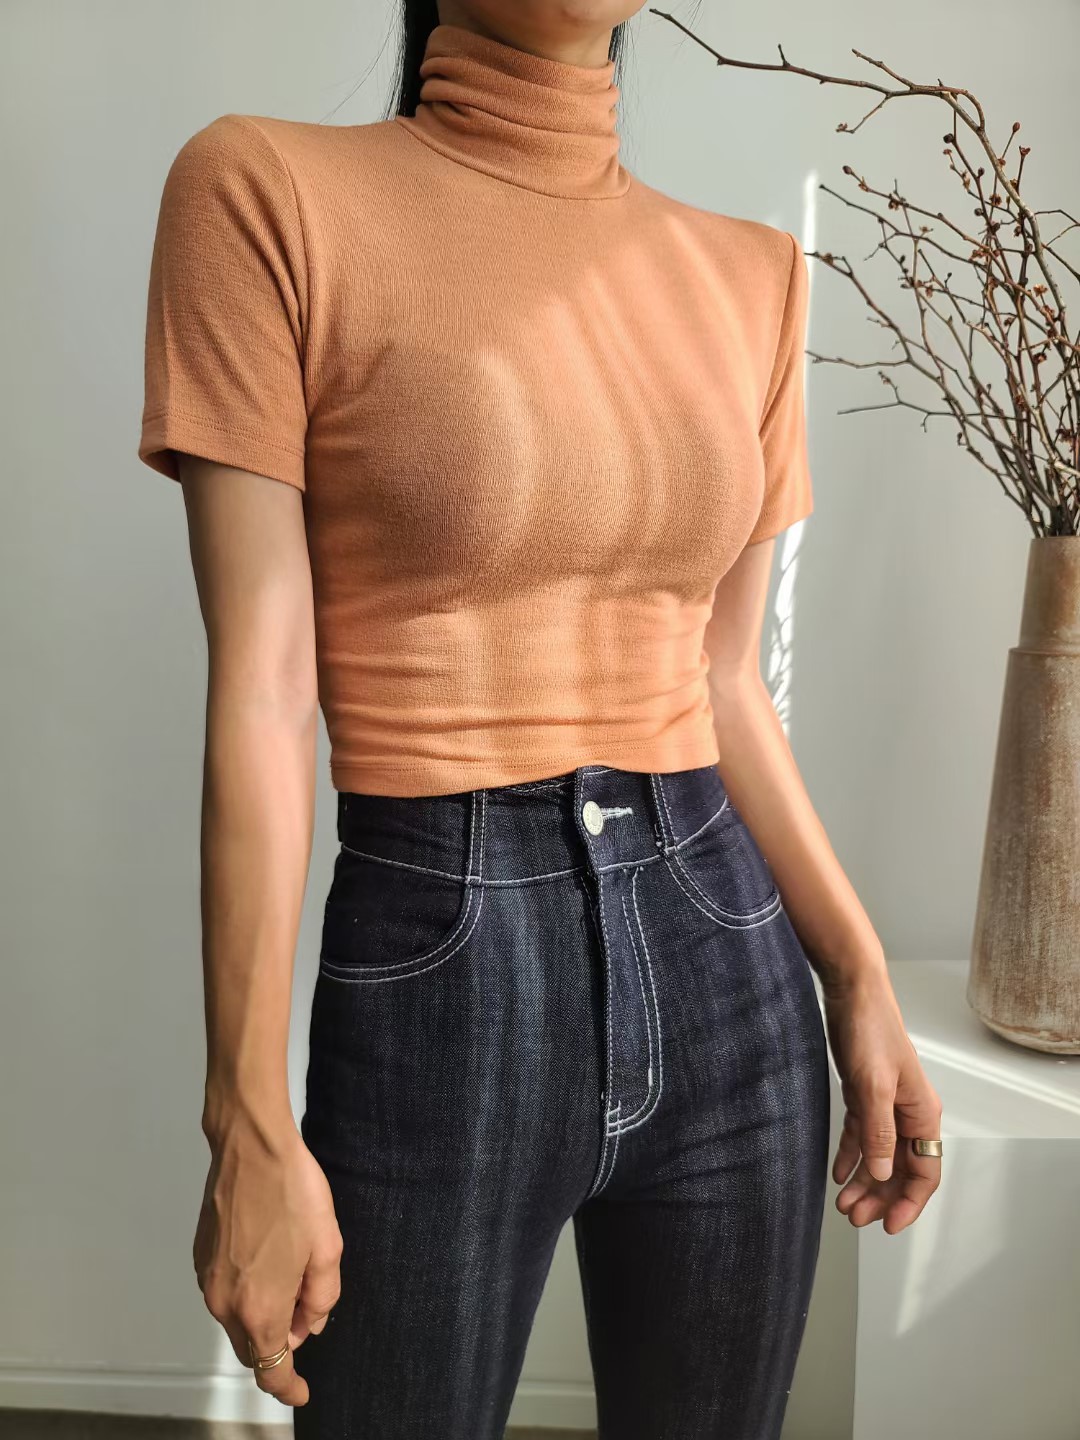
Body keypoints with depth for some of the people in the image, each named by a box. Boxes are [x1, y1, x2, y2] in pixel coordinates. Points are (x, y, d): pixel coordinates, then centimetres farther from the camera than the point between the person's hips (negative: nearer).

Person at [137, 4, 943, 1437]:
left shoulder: (752, 274, 7)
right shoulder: (269, 188, -6)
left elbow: (722, 682, 11)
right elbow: (261, 692, -11)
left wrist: (861, 980, 8)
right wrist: (249, 1126, -10)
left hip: (726, 959, 5)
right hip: (436, 979, -4)